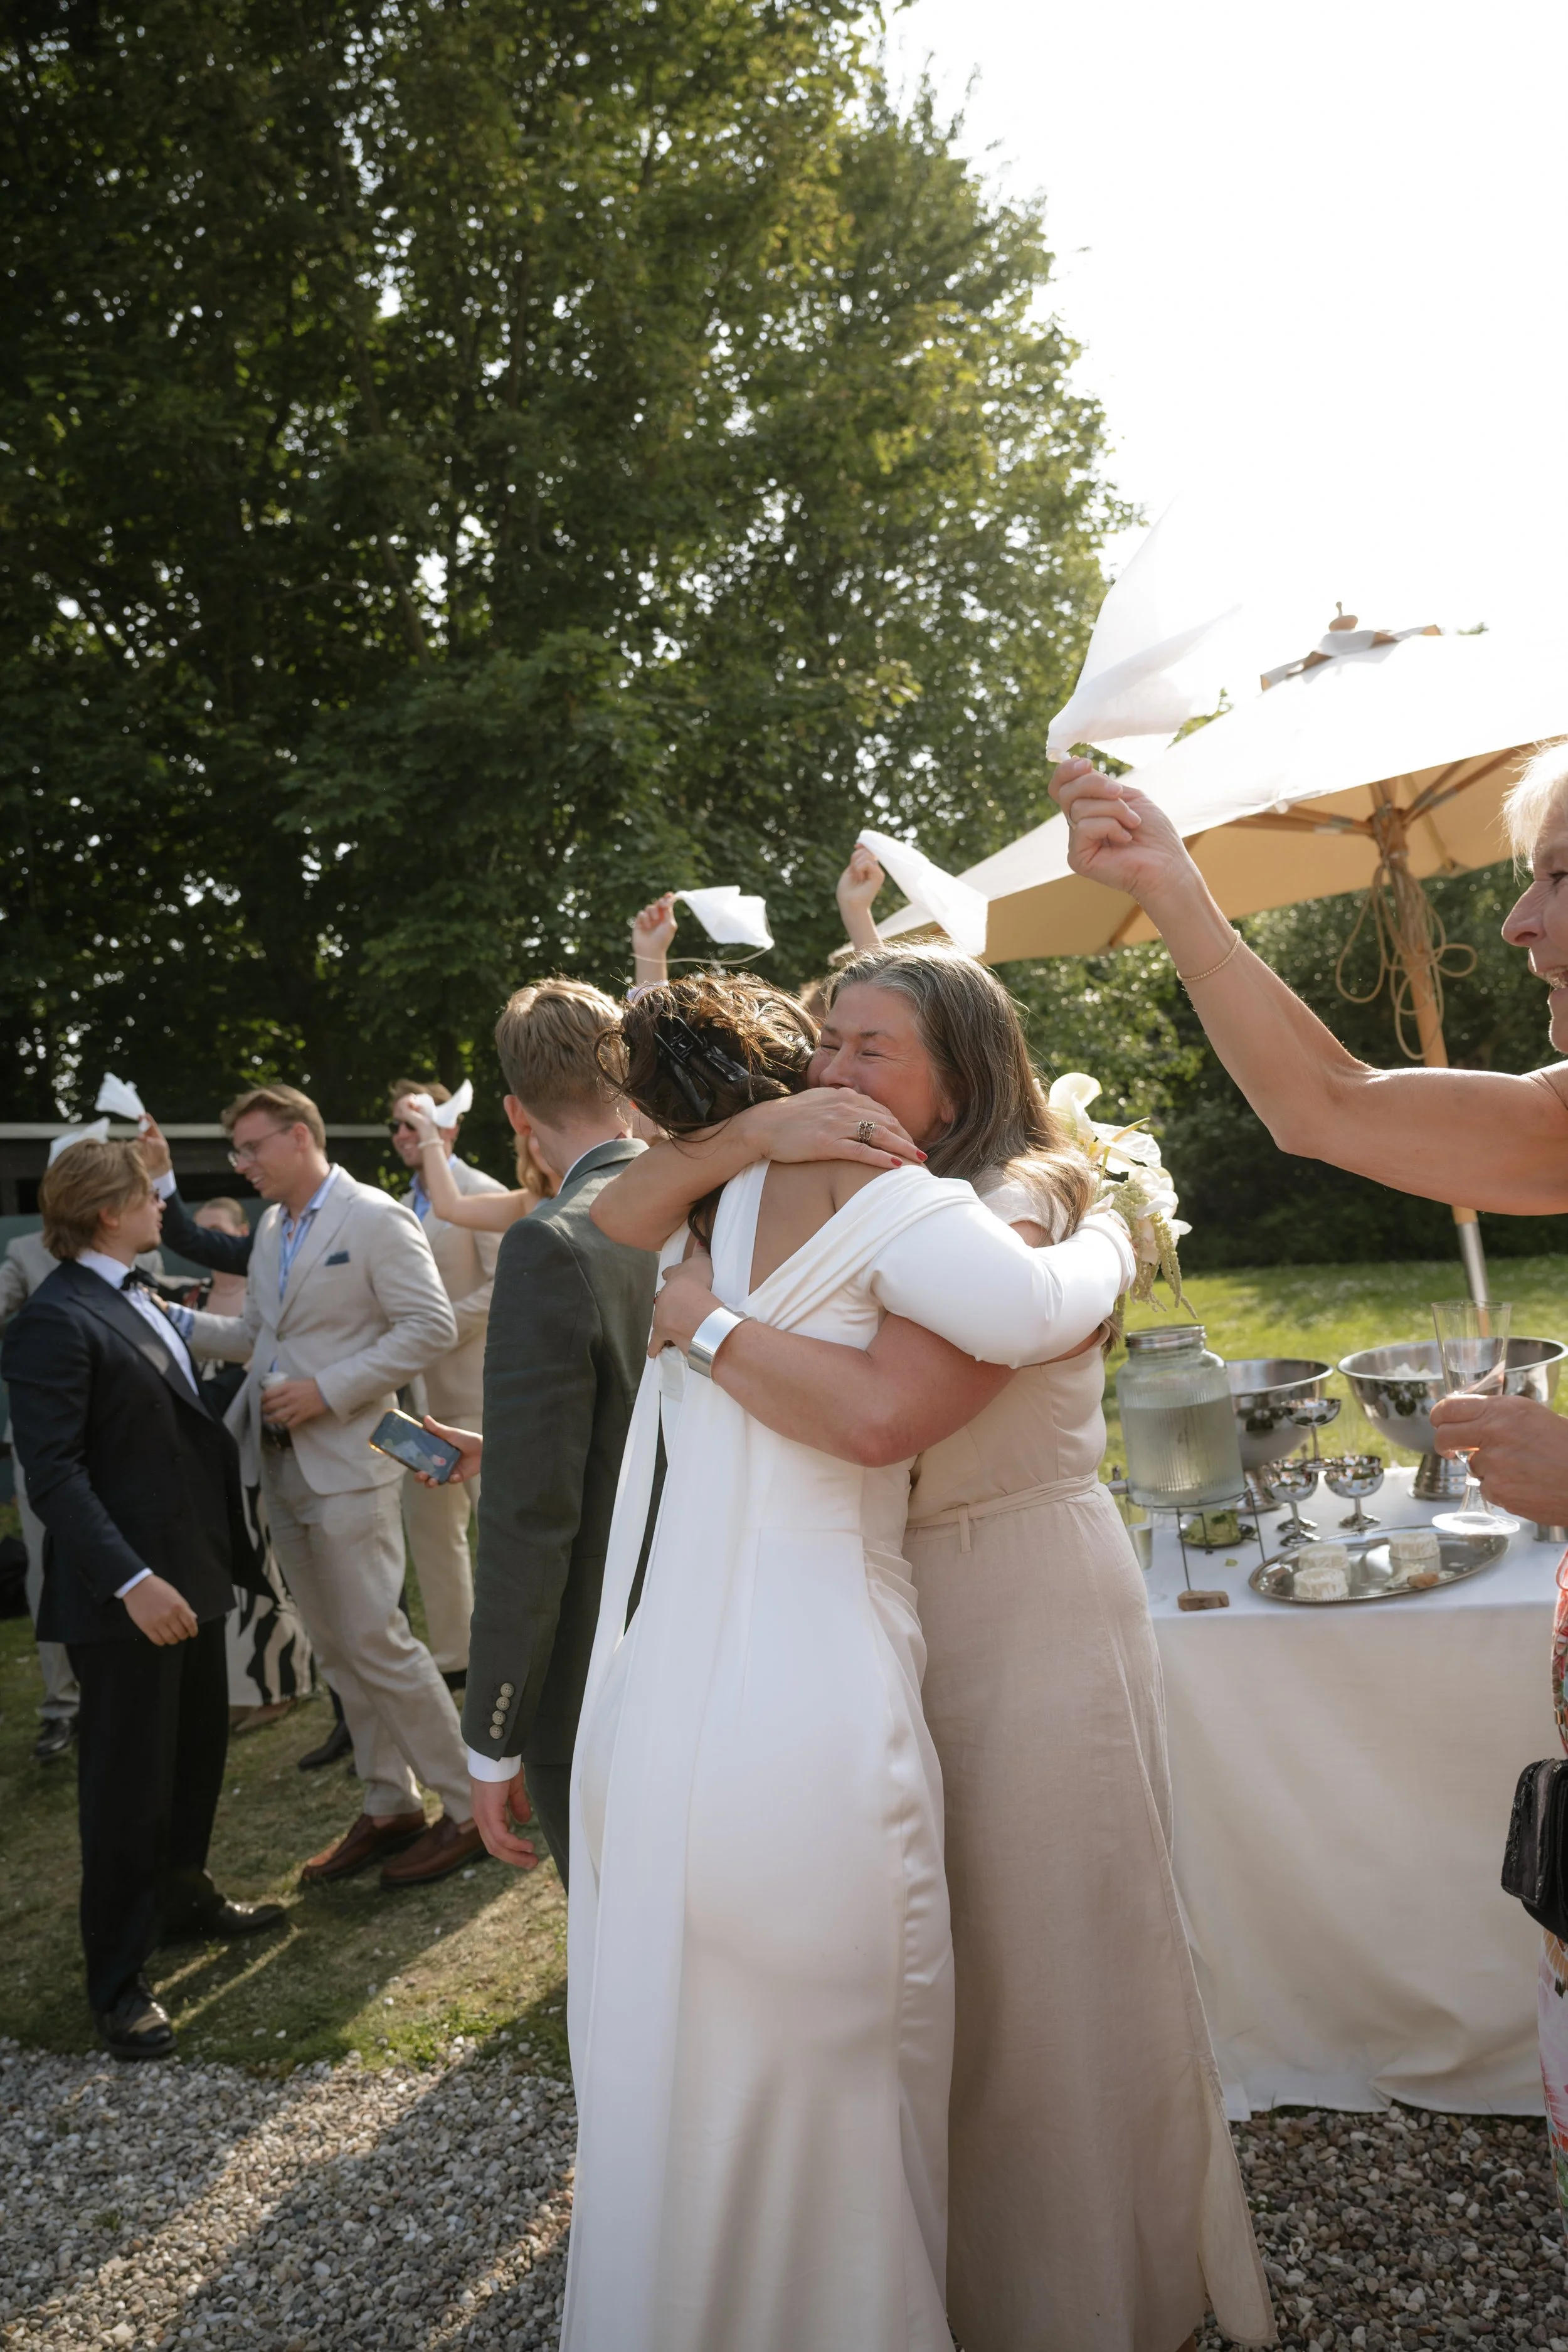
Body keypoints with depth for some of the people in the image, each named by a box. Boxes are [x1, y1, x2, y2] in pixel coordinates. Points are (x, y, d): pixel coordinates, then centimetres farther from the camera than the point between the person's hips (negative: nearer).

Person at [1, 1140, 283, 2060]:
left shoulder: (143, 1299, 12)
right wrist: (131, 1581, -27)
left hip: (192, 1570, 9)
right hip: (125, 1591, -9)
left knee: (200, 1749, 21)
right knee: (129, 1781, 3)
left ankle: (184, 1897, 42)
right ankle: (120, 1980, 19)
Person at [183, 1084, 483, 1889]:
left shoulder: (376, 1219, -11)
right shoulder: (272, 1230, 14)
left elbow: (432, 1327, -17)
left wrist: (330, 1389, -20)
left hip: (346, 1465, -8)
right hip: (281, 1467, 8)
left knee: (375, 1642, -6)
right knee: (337, 1649, 13)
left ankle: (470, 1808, 7)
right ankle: (389, 1806, 25)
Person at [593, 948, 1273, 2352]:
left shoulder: (1015, 1211, -16)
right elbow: (618, 1222, -3)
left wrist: (699, 1312, -21)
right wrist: (759, 1132, -19)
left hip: (1033, 1614, -7)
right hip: (885, 1614, 7)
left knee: (1055, 1967, 7)